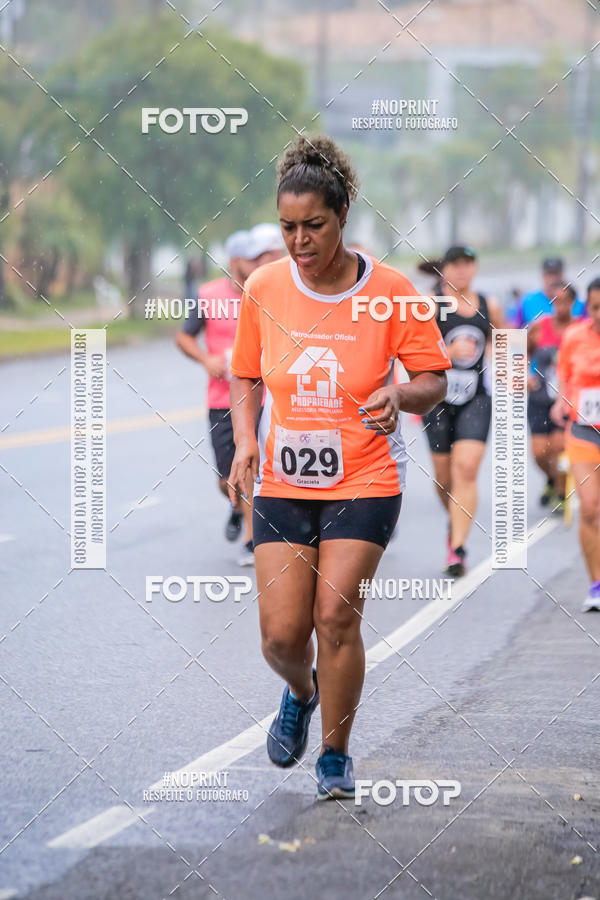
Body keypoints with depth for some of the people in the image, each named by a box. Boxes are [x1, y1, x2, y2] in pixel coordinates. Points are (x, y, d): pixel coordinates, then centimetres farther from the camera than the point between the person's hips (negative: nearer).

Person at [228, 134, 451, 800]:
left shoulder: (389, 290, -9)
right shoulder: (263, 289, -3)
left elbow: (433, 379, -2)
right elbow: (244, 376, 11)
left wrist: (399, 396, -24)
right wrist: (245, 440, -6)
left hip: (365, 481, -2)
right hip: (283, 480, 2)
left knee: (336, 617, -10)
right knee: (281, 634, -3)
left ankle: (335, 756, 11)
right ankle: (301, 694, 33)